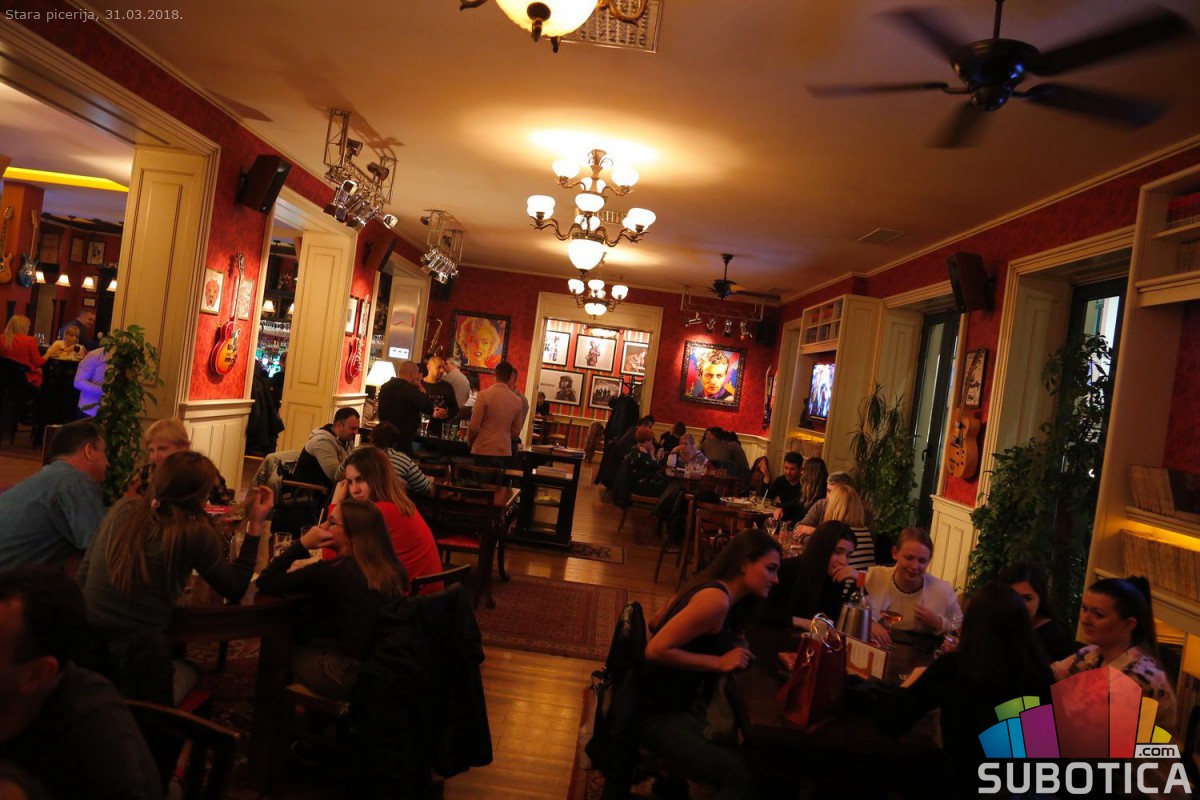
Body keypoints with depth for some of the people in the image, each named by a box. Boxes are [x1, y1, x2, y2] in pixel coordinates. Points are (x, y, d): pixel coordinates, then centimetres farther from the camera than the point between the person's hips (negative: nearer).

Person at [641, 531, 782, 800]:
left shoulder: (712, 590, 8)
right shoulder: (716, 599, -21)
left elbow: (656, 624, 16)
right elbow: (656, 650, -24)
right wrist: (718, 662, -19)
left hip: (672, 700, 10)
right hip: (654, 711, -10)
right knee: (743, 775, -18)